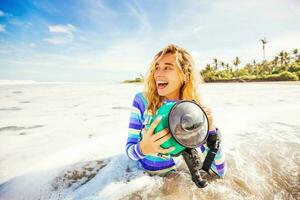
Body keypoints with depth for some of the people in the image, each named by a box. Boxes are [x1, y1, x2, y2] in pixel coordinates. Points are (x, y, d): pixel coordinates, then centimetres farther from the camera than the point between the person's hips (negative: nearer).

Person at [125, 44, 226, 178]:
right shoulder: (142, 100, -21)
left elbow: (220, 171, -16)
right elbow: (129, 150, -16)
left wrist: (210, 129, -32)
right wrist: (143, 148, -40)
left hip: (174, 169, 0)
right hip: (145, 172, 1)